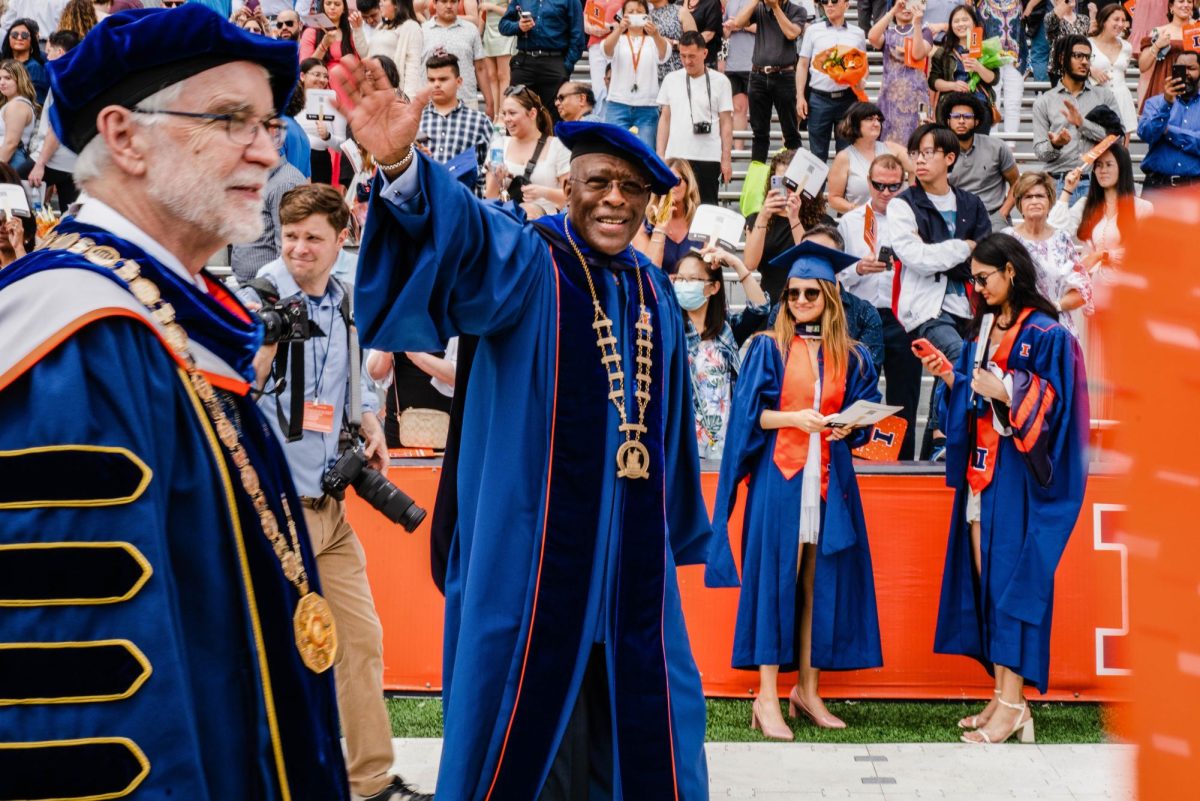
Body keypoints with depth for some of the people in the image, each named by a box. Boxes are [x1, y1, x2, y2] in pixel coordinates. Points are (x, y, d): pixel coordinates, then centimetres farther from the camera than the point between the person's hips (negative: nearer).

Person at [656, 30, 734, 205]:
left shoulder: (720, 81, 2)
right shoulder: (671, 80, 10)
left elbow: (726, 123, 2)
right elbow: (665, 119, 14)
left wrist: (726, 159, -3)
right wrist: (660, 155, 7)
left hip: (708, 158, -2)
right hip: (675, 157, 2)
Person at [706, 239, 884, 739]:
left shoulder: (851, 356, 11)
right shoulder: (768, 348, 2)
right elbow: (749, 415, -2)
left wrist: (850, 425, -7)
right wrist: (793, 418, -18)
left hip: (830, 480, 3)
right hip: (779, 477, -3)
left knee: (821, 581, 5)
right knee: (775, 577, -5)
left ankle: (808, 689, 15)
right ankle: (766, 696, -1)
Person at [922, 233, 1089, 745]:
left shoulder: (1045, 334, -8)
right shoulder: (984, 329, 15)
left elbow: (1050, 405, -13)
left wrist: (1004, 393, -22)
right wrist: (948, 376, 2)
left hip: (1018, 472, -8)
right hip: (982, 468, 8)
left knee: (1010, 577, -9)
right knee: (984, 580, 6)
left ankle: (1013, 704, -6)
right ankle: (1003, 697, 10)